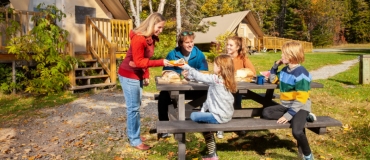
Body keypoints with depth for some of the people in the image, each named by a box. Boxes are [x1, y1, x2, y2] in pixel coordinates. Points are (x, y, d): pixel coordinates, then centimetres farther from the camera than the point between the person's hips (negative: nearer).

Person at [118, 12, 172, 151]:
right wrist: (161, 62, -29)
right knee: (133, 107, -3)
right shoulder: (139, 38, -23)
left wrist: (146, 76, 7)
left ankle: (132, 134, 28)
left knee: (135, 106, 15)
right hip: (128, 75, -9)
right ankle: (135, 140, 7)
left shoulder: (151, 38, 6)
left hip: (138, 75, 9)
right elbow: (139, 61, -25)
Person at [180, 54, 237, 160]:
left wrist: (186, 67, -2)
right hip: (226, 114, 9)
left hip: (220, 116, -9)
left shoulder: (216, 79, -18)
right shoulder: (225, 79, 9)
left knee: (193, 116, -2)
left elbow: (201, 77, -12)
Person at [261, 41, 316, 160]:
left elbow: (301, 99, -22)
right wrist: (275, 65, 7)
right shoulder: (285, 70, 6)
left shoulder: (301, 74, -19)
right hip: (286, 105, 8)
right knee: (266, 113, -12)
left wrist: (289, 115, -26)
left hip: (300, 107, -8)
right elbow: (272, 80, 22)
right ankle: (302, 118, -8)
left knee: (297, 132, -31)